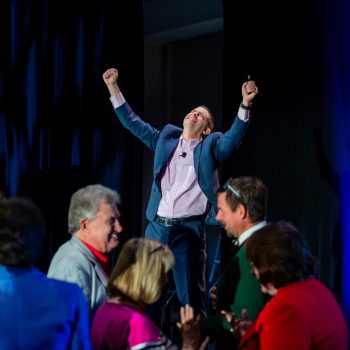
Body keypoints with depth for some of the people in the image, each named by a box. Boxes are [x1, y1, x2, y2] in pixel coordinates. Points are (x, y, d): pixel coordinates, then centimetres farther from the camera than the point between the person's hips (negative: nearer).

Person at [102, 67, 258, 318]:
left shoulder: (211, 146, 6)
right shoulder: (166, 138, 15)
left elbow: (235, 136, -10)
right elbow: (133, 122, 17)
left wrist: (246, 104, -25)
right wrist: (113, 87, 13)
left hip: (189, 229, -4)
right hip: (157, 226, 4)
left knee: (191, 296, -1)